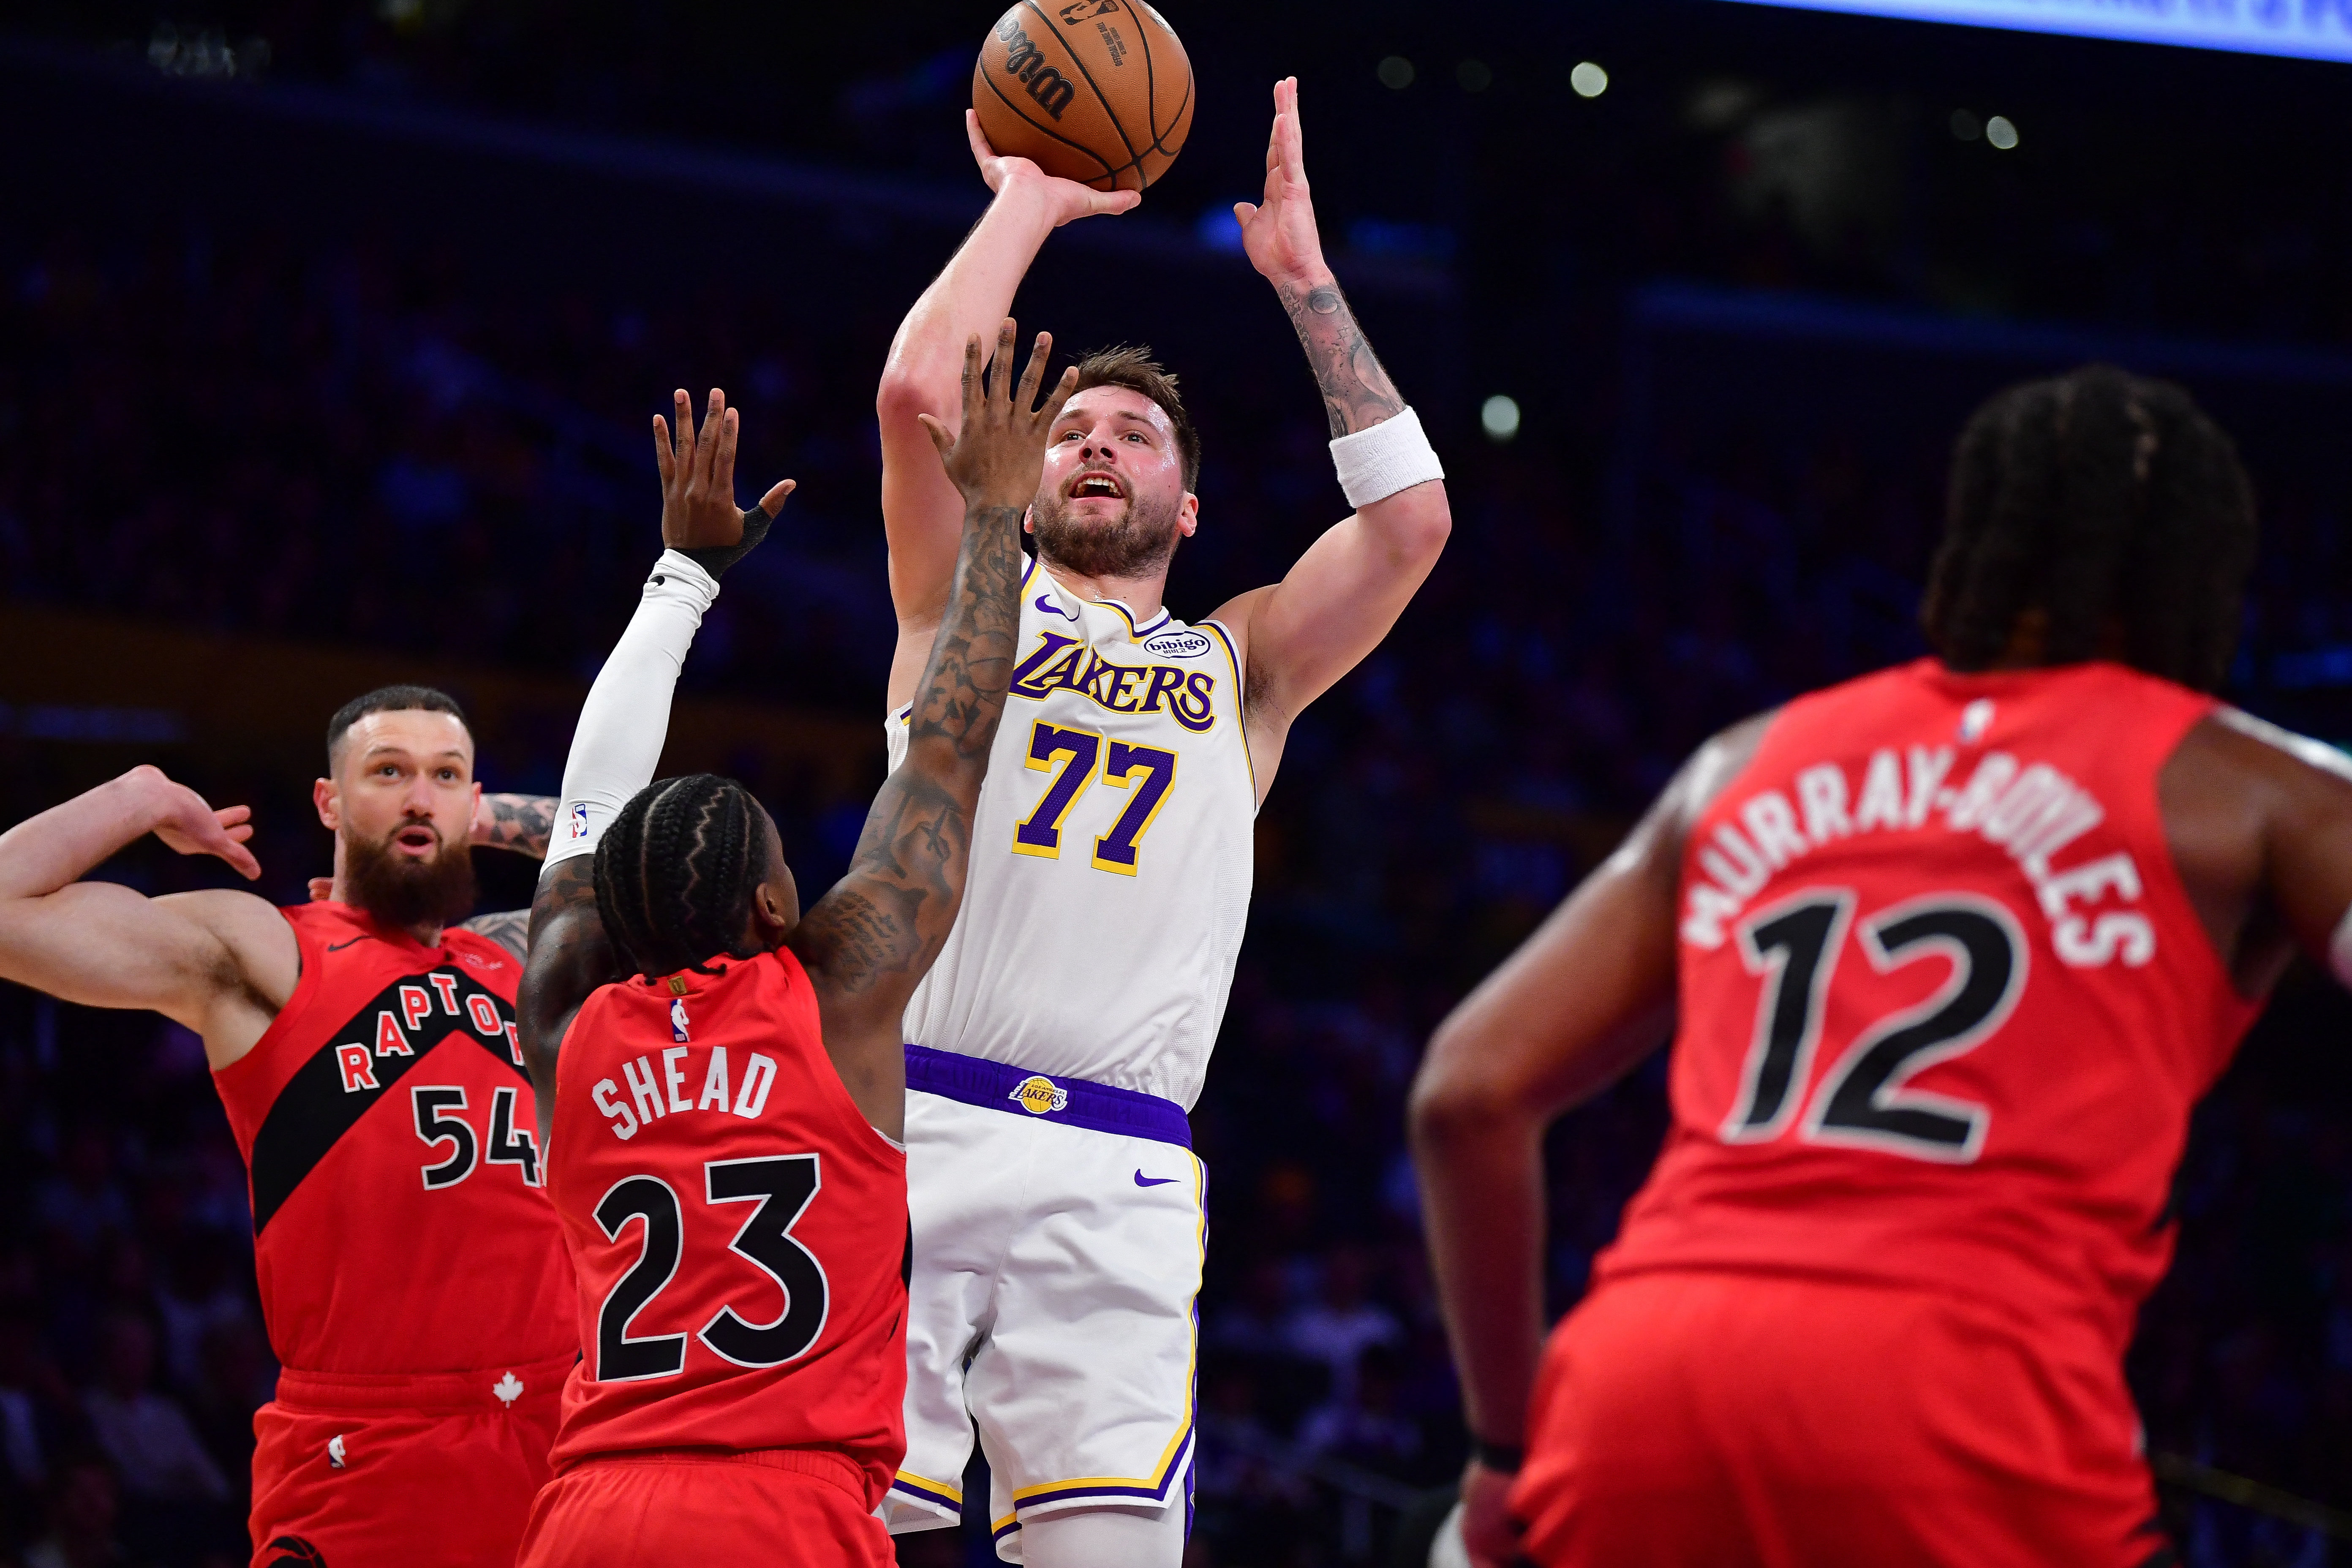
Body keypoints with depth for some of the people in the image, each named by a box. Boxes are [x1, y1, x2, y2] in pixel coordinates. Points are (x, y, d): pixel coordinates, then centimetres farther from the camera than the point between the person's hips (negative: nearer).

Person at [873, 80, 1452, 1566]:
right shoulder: (970, 604, 20)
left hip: (1117, 1179, 1)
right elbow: (918, 391, 3)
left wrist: (1304, 272, 14)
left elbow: (1411, 520, 9)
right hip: (910, 1130, -1)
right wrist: (1028, 199, 15)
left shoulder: (1240, 665, 24)